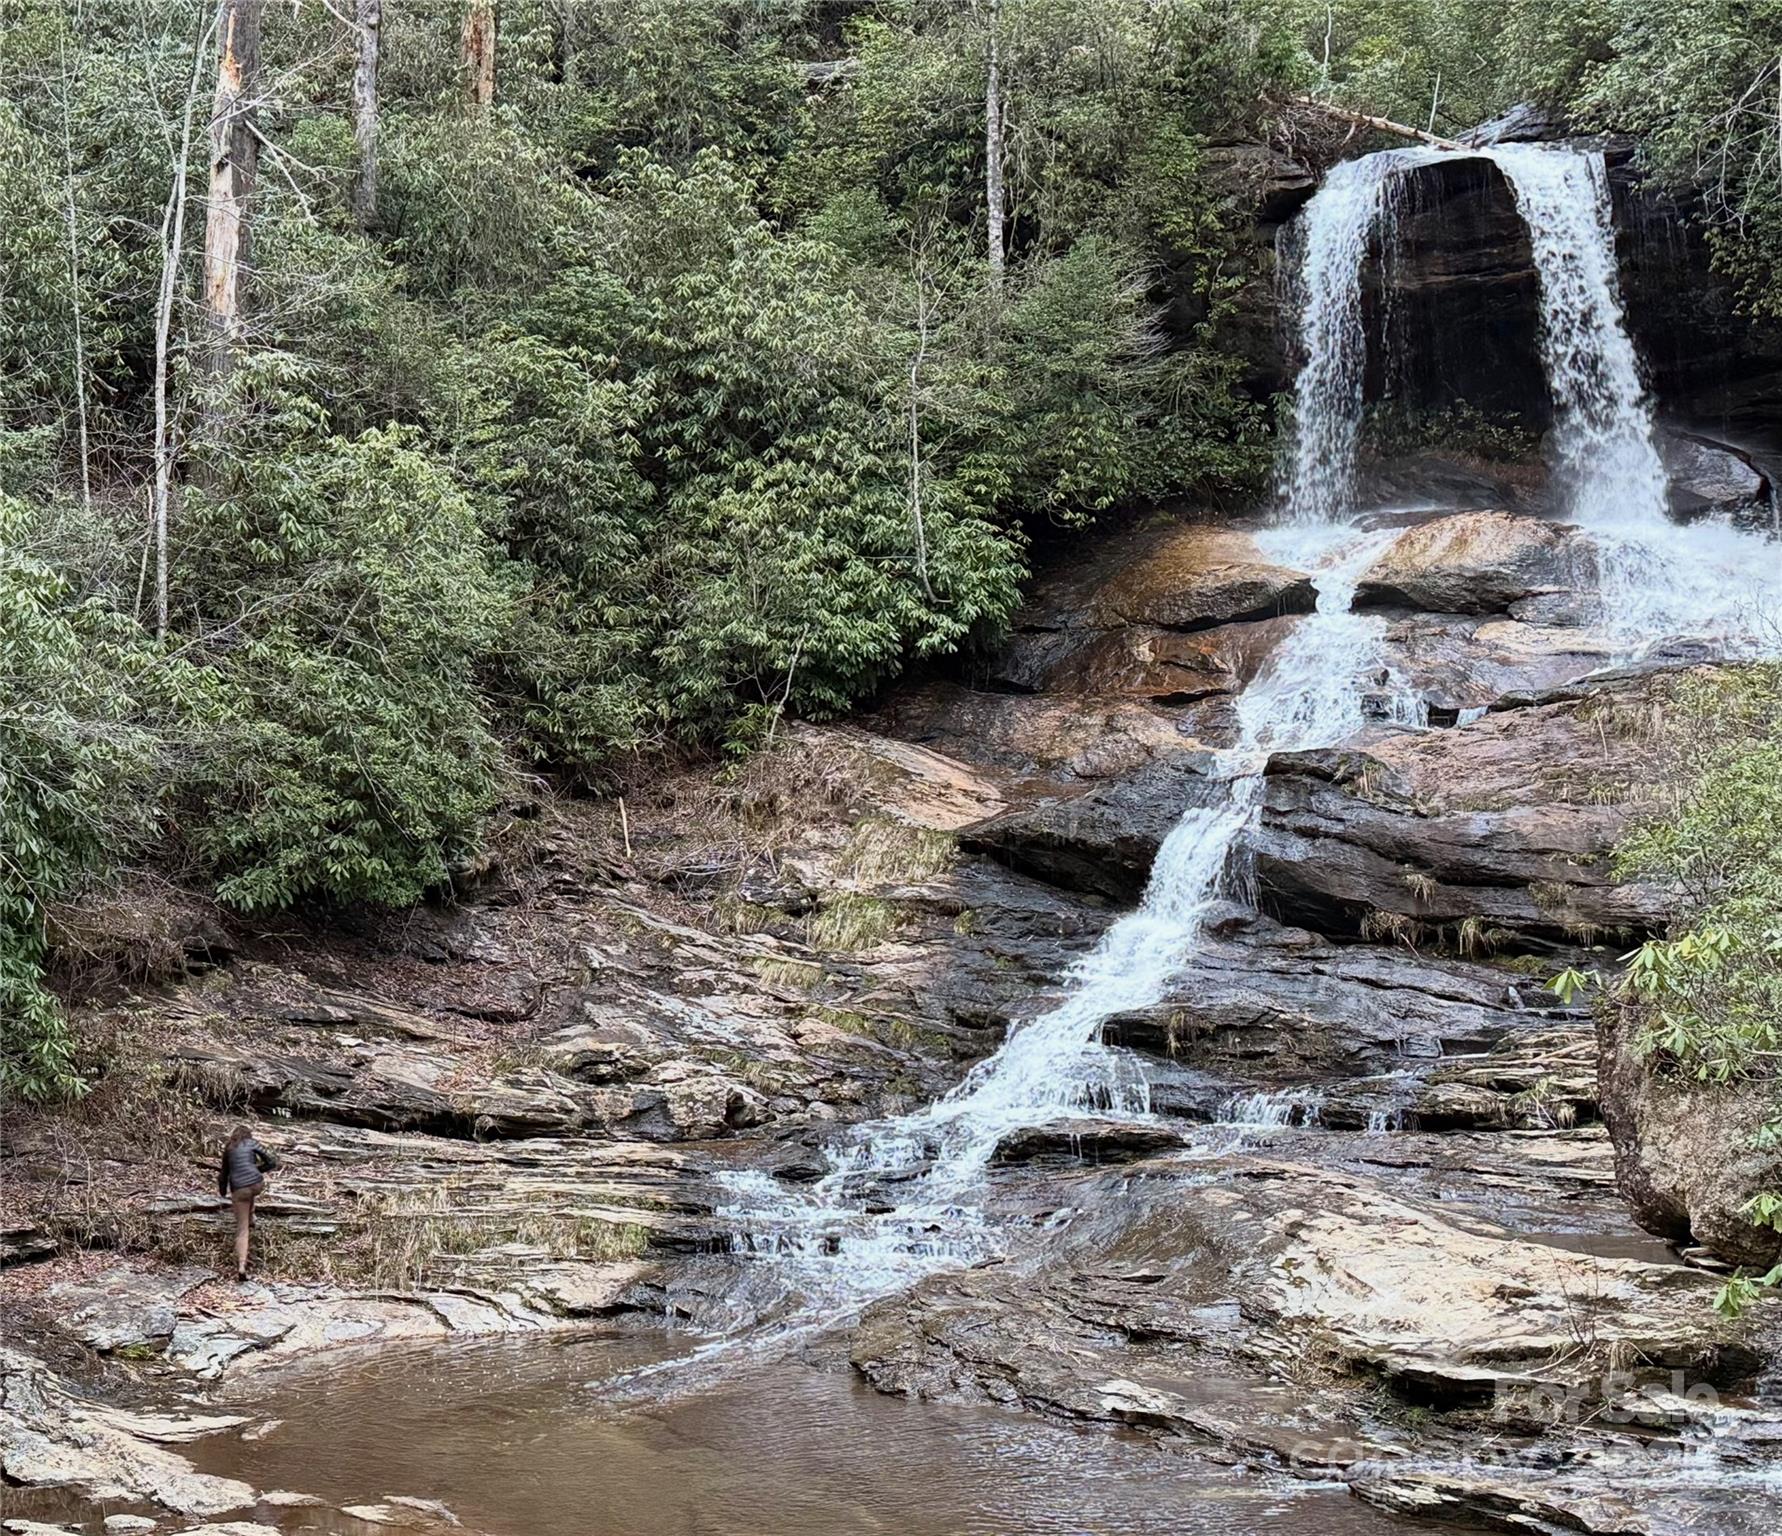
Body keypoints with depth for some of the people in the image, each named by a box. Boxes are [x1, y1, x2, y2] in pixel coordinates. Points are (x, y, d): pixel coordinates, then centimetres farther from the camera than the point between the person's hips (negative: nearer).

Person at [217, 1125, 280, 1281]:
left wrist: (222, 1191, 48)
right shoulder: (251, 1143, 8)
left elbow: (224, 1172, 30)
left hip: (238, 1190, 2)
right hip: (257, 1184, -1)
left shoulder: (228, 1149, 18)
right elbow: (273, 1162, 3)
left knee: (242, 1231, 4)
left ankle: (241, 1266, -12)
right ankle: (250, 1220, 47)